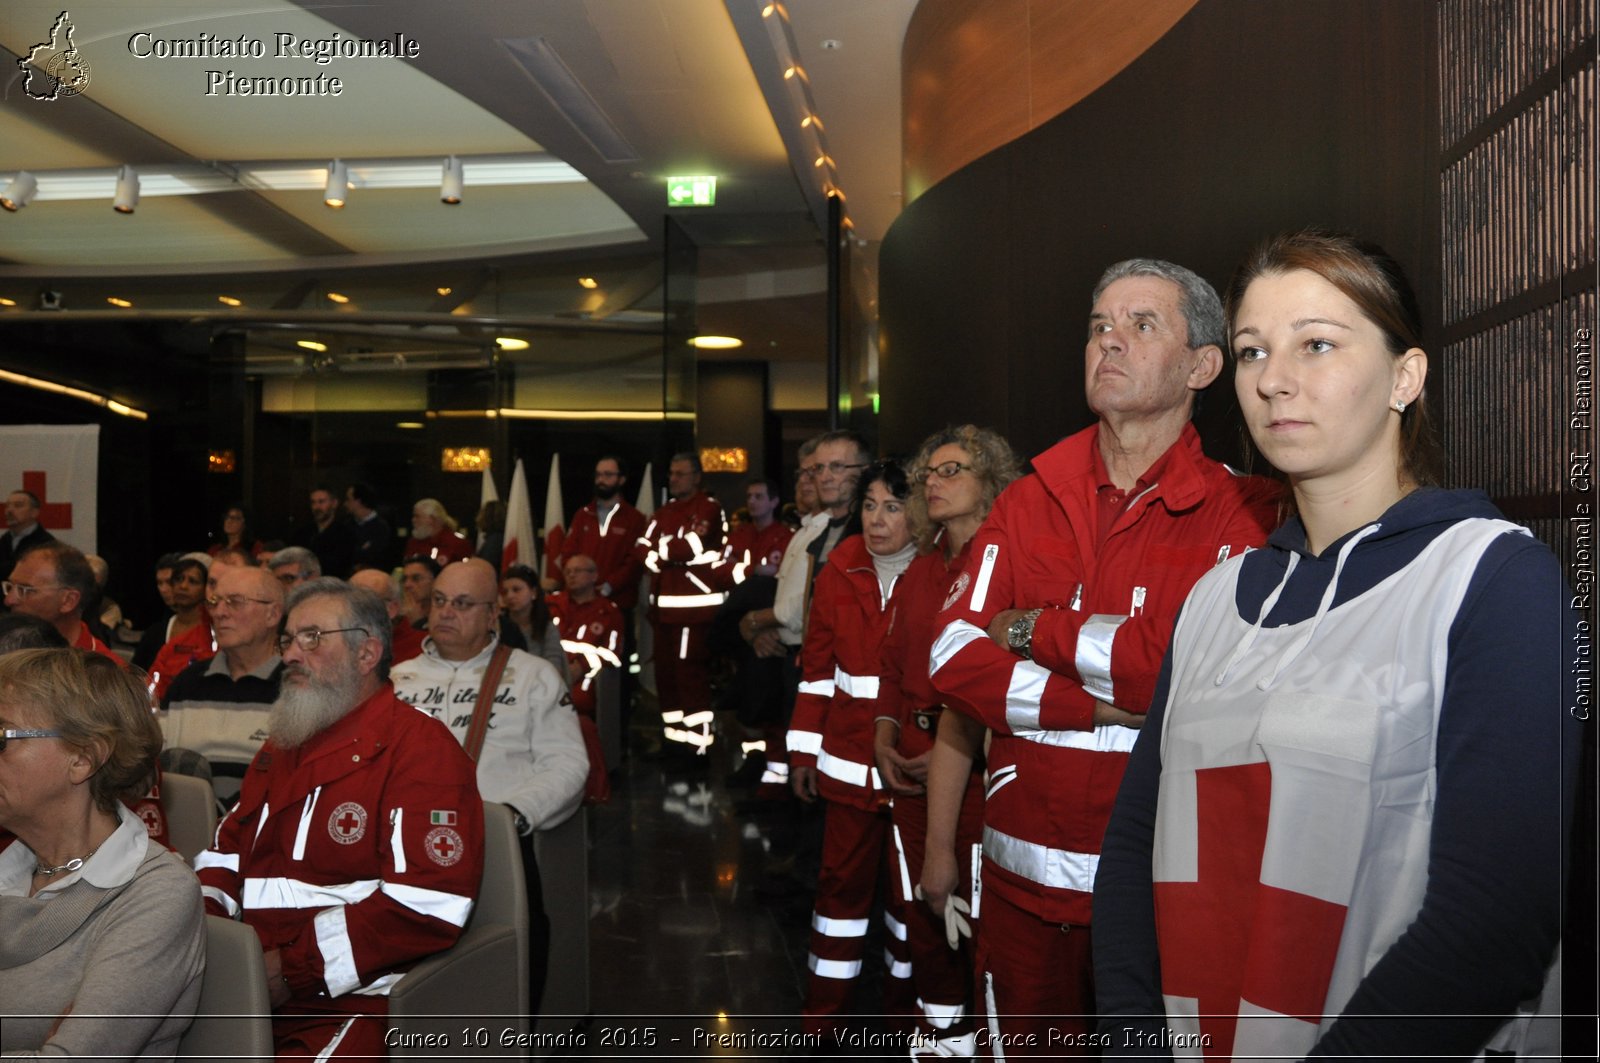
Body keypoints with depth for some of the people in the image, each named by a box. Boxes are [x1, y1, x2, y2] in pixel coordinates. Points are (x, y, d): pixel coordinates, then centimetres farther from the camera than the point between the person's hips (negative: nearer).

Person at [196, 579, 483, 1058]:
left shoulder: (420, 747, -8)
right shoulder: (279, 748, 21)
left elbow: (427, 906, -18)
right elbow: (227, 854, 26)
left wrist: (291, 967, -16)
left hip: (352, 999, -8)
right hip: (250, 989, 8)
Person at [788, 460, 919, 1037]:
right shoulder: (840, 572, 3)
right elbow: (817, 667, 6)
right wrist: (804, 751, 6)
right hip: (850, 759, 2)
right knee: (842, 880, 9)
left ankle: (903, 1001, 31)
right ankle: (821, 1017, 22)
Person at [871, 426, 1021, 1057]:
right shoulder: (920, 571, 14)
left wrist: (957, 747, -17)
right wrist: (885, 740, 4)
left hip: (981, 766, -7)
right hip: (914, 767, 7)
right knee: (924, 910, 16)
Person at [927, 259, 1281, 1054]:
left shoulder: (1242, 512, -6)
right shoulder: (1027, 502, 4)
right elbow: (953, 661, -6)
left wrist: (1035, 629, -12)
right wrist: (1111, 704, -17)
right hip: (1024, 875, 4)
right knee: (1027, 1043, 20)